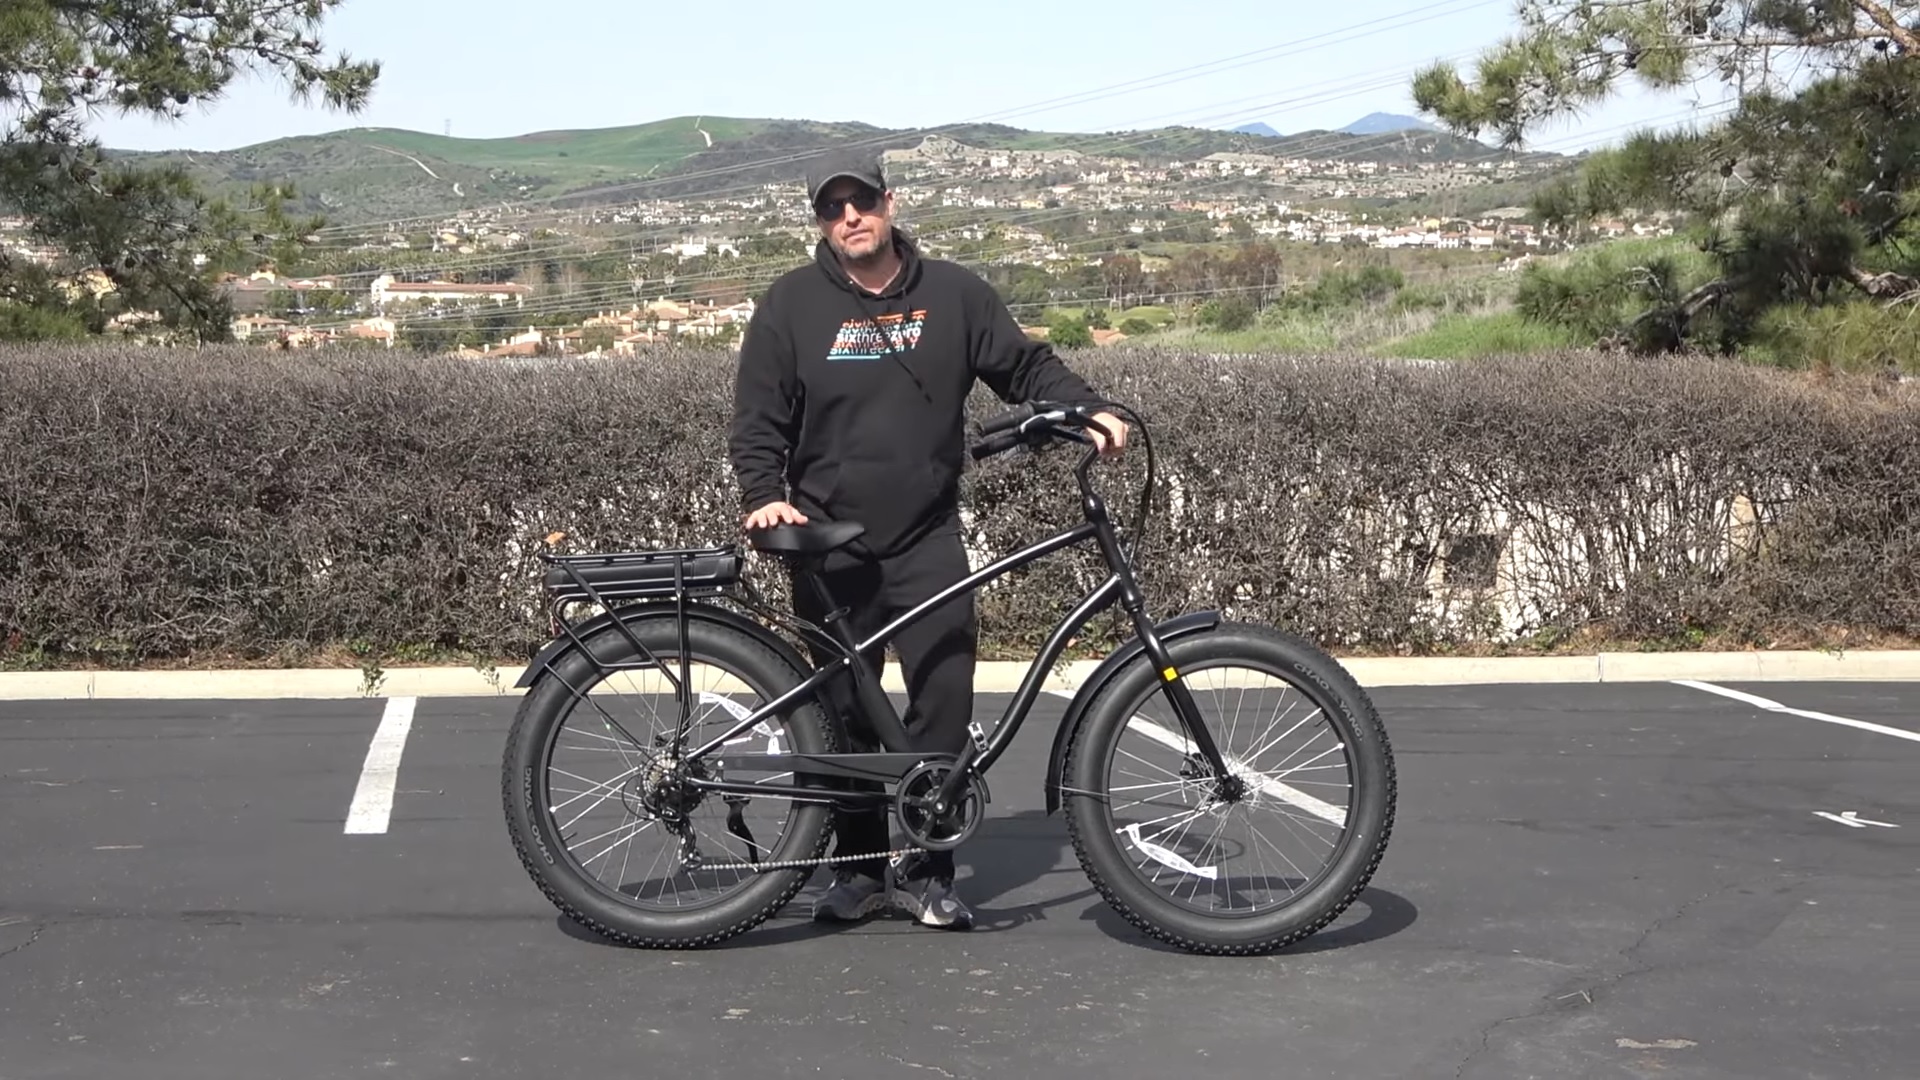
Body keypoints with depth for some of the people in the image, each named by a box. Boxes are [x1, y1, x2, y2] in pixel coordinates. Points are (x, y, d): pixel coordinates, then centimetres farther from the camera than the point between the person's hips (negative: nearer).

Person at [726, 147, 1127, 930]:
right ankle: (859, 867, 19)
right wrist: (764, 495, -14)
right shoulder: (793, 304, 1)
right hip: (830, 547, 0)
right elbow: (759, 417, 2)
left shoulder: (954, 294, 3)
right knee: (844, 713, 6)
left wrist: (1087, 412, -7)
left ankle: (927, 871, 6)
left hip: (928, 541, 0)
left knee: (944, 704, -6)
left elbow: (1025, 366, 9)